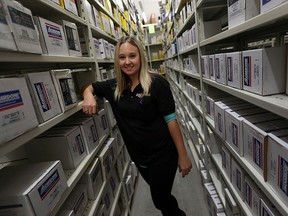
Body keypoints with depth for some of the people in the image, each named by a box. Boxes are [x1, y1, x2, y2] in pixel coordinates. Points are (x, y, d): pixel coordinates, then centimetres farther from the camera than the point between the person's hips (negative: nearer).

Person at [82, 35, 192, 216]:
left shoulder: (157, 83, -17)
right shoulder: (115, 87, -1)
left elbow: (171, 120, -16)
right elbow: (90, 87, 14)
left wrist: (183, 155, -13)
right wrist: (88, 96, -11)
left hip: (162, 154, -5)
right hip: (138, 156, 6)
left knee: (160, 199, 12)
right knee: (159, 194, 26)